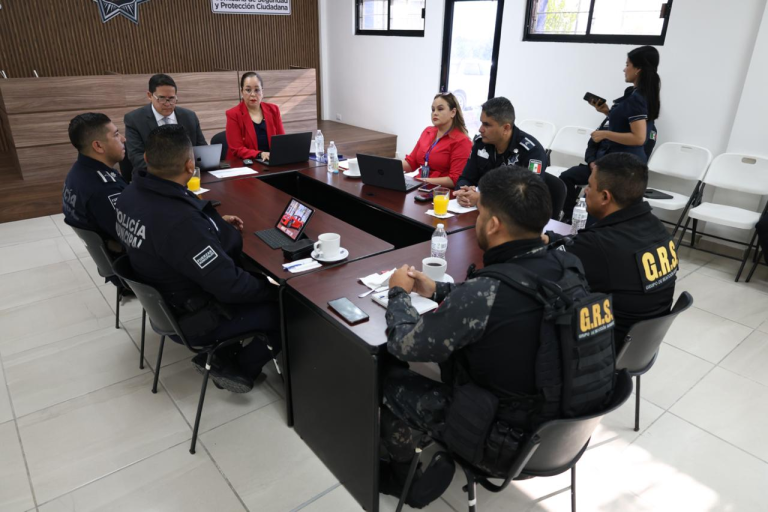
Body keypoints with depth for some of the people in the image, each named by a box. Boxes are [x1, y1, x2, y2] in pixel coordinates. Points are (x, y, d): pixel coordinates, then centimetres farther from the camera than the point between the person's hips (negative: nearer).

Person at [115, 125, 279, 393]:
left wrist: (215, 223, 8)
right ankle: (238, 368, 8)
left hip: (165, 299, 9)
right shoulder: (179, 220, -36)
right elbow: (229, 285, -30)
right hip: (195, 317, -9)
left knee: (255, 275, 22)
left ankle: (220, 356, 18)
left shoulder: (133, 194, -7)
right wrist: (274, 289, -13)